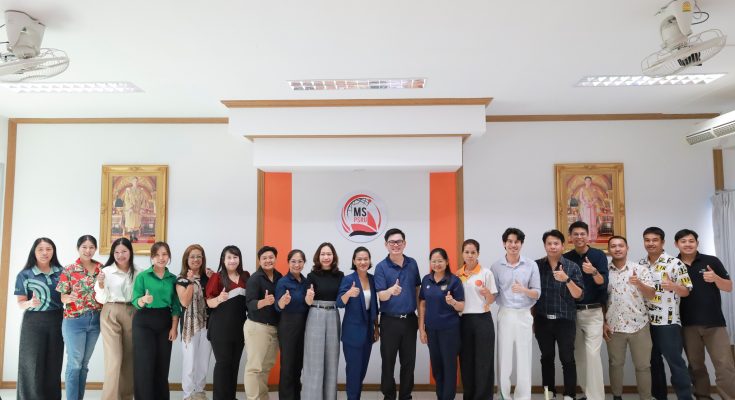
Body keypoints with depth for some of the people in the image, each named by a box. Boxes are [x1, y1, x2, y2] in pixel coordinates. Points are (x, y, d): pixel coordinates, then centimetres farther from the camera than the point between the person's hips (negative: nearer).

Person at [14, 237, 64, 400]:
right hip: (34, 322, -2)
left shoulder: (61, 272, 6)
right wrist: (30, 303, -22)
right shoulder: (25, 275, -1)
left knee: (54, 364, 6)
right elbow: (20, 303, -2)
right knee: (32, 365, -1)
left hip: (57, 321, 2)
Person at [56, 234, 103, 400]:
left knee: (84, 363, 13)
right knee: (75, 363, -2)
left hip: (95, 320, 4)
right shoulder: (69, 270, -4)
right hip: (74, 320, -4)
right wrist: (68, 298, -25)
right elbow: (62, 296, -4)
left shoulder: (102, 269, 5)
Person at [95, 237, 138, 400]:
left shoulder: (137, 273, 7)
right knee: (114, 359, -9)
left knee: (128, 359, 9)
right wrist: (101, 284, -18)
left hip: (131, 315, 3)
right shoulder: (106, 271, -3)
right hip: (111, 315, -3)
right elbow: (102, 299, -4)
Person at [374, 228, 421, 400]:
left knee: (409, 362, 11)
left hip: (410, 320, 3)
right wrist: (391, 291, -38)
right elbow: (381, 296, -16)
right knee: (388, 362, 7)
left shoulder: (412, 263, 3)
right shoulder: (381, 267, -9)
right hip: (389, 321, -3)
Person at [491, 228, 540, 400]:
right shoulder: (496, 266, 2)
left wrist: (523, 290, -18)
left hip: (524, 315, 0)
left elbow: (537, 293, 0)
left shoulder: (531, 265, 2)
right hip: (505, 315, 0)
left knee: (524, 358, 6)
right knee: (504, 357, 5)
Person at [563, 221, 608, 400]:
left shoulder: (599, 255, -4)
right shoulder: (566, 258, 5)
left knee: (592, 354, -10)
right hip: (572, 312, 4)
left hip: (593, 312, -4)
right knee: (579, 355, 10)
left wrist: (594, 272, -31)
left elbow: (603, 283, -14)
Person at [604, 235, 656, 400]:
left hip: (639, 325, -1)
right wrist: (603, 323, -1)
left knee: (643, 365, 7)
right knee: (615, 363, 12)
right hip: (613, 326, 1)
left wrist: (639, 283, -26)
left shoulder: (640, 269, -2)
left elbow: (652, 295, -7)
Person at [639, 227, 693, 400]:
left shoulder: (674, 263, -8)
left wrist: (673, 286, -27)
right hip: (646, 322, 6)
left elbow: (686, 291, -9)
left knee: (675, 362, -1)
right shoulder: (641, 264, 8)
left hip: (668, 322, -6)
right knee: (653, 362, 14)